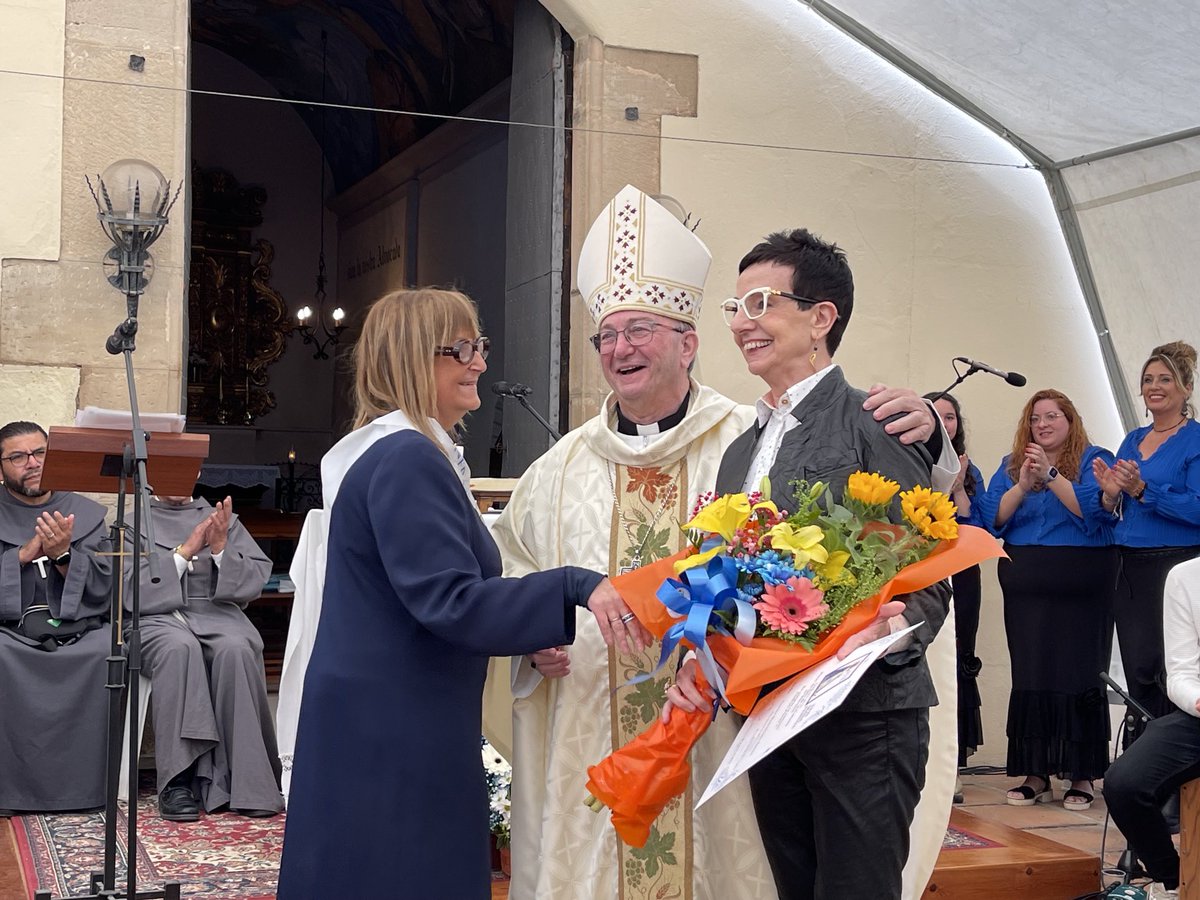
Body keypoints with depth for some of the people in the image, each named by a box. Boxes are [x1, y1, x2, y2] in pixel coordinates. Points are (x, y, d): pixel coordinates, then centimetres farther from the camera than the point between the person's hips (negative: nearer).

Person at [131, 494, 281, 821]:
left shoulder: (225, 521, 21)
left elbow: (256, 580, 9)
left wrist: (220, 549, -7)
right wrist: (185, 551, -7)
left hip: (218, 615, 2)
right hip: (158, 618, -1)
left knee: (236, 650, -34)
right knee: (179, 647, -37)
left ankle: (247, 781, -31)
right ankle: (178, 780, -36)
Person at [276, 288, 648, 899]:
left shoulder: (409, 454, 15)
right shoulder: (408, 461, -18)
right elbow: (451, 602, -26)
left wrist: (525, 629, 15)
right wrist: (576, 590, -30)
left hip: (398, 732, 10)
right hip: (392, 741, -10)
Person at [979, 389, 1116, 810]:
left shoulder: (1094, 459, 3)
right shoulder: (1011, 465, 15)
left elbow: (1094, 509, -13)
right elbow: (993, 518, 4)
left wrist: (1050, 474, -19)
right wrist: (1022, 485, -11)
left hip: (1081, 586, -4)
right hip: (1026, 586, 4)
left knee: (1078, 676, -4)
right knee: (1029, 676, 2)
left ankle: (1082, 776, 4)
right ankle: (1036, 775, 9)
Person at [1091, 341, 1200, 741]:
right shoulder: (1132, 441, 16)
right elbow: (1112, 516, 17)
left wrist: (1142, 490, -24)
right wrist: (1110, 495, -6)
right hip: (1131, 568, 6)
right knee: (1138, 670, 6)